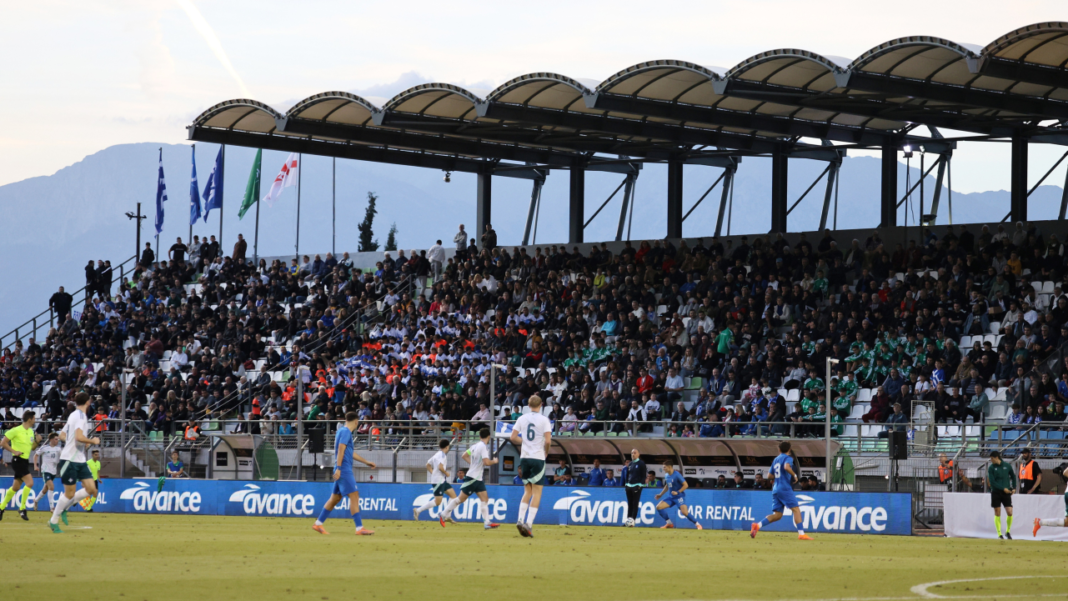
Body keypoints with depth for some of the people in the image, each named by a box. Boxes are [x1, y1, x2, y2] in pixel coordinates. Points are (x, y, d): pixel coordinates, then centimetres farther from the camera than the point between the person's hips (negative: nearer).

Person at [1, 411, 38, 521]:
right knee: (29, 482, -20)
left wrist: (36, 442, 1)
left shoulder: (31, 431, 11)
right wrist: (14, 451, -17)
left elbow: (31, 448, 21)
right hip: (18, 461, -8)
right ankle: (22, 508, -12)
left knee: (16, 487, 13)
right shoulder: (16, 430, -13)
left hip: (25, 461, 8)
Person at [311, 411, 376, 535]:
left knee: (335, 498, 12)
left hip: (344, 470, 10)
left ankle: (318, 524, 15)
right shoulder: (346, 432, -9)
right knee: (354, 496, -11)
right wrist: (339, 468, -25)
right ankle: (359, 528, -15)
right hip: (344, 470, -10)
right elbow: (341, 449, -19)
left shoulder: (342, 431, 20)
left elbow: (351, 453, 29)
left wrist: (366, 462, 34)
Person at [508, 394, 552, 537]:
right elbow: (548, 441, -14)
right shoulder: (544, 420, -6)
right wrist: (546, 453, 4)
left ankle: (521, 520, 1)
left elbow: (513, 438, 1)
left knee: (527, 491, 15)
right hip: (538, 458, -4)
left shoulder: (522, 419, 4)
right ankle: (528, 524, -9)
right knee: (536, 493, 0)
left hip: (524, 457, 4)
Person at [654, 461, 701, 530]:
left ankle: (697, 524, -5)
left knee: (685, 512, -23)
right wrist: (660, 494, 19)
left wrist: (677, 492, -22)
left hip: (679, 496, -8)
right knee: (658, 507, -4)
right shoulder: (666, 475, 6)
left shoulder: (677, 475, -17)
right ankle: (669, 523, 7)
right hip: (671, 497, 8)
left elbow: (686, 485, -16)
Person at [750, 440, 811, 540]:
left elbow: (770, 475, 24)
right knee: (796, 509, -8)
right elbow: (787, 467, -24)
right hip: (785, 489, -7)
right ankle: (801, 534, -18)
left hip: (775, 490, 7)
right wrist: (794, 475, -10)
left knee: (777, 515, 7)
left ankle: (757, 525, -8)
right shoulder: (788, 458, -2)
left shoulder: (776, 460, 19)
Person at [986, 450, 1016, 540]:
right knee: (997, 514, 0)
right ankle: (999, 534, 7)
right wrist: (1003, 488, -15)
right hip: (996, 493, -1)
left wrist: (1014, 488, 10)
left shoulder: (1007, 466, 4)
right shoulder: (991, 468, -1)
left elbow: (1013, 476, 19)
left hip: (1006, 493, 1)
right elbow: (992, 482, -8)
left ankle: (1008, 532, 14)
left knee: (1010, 513, -7)